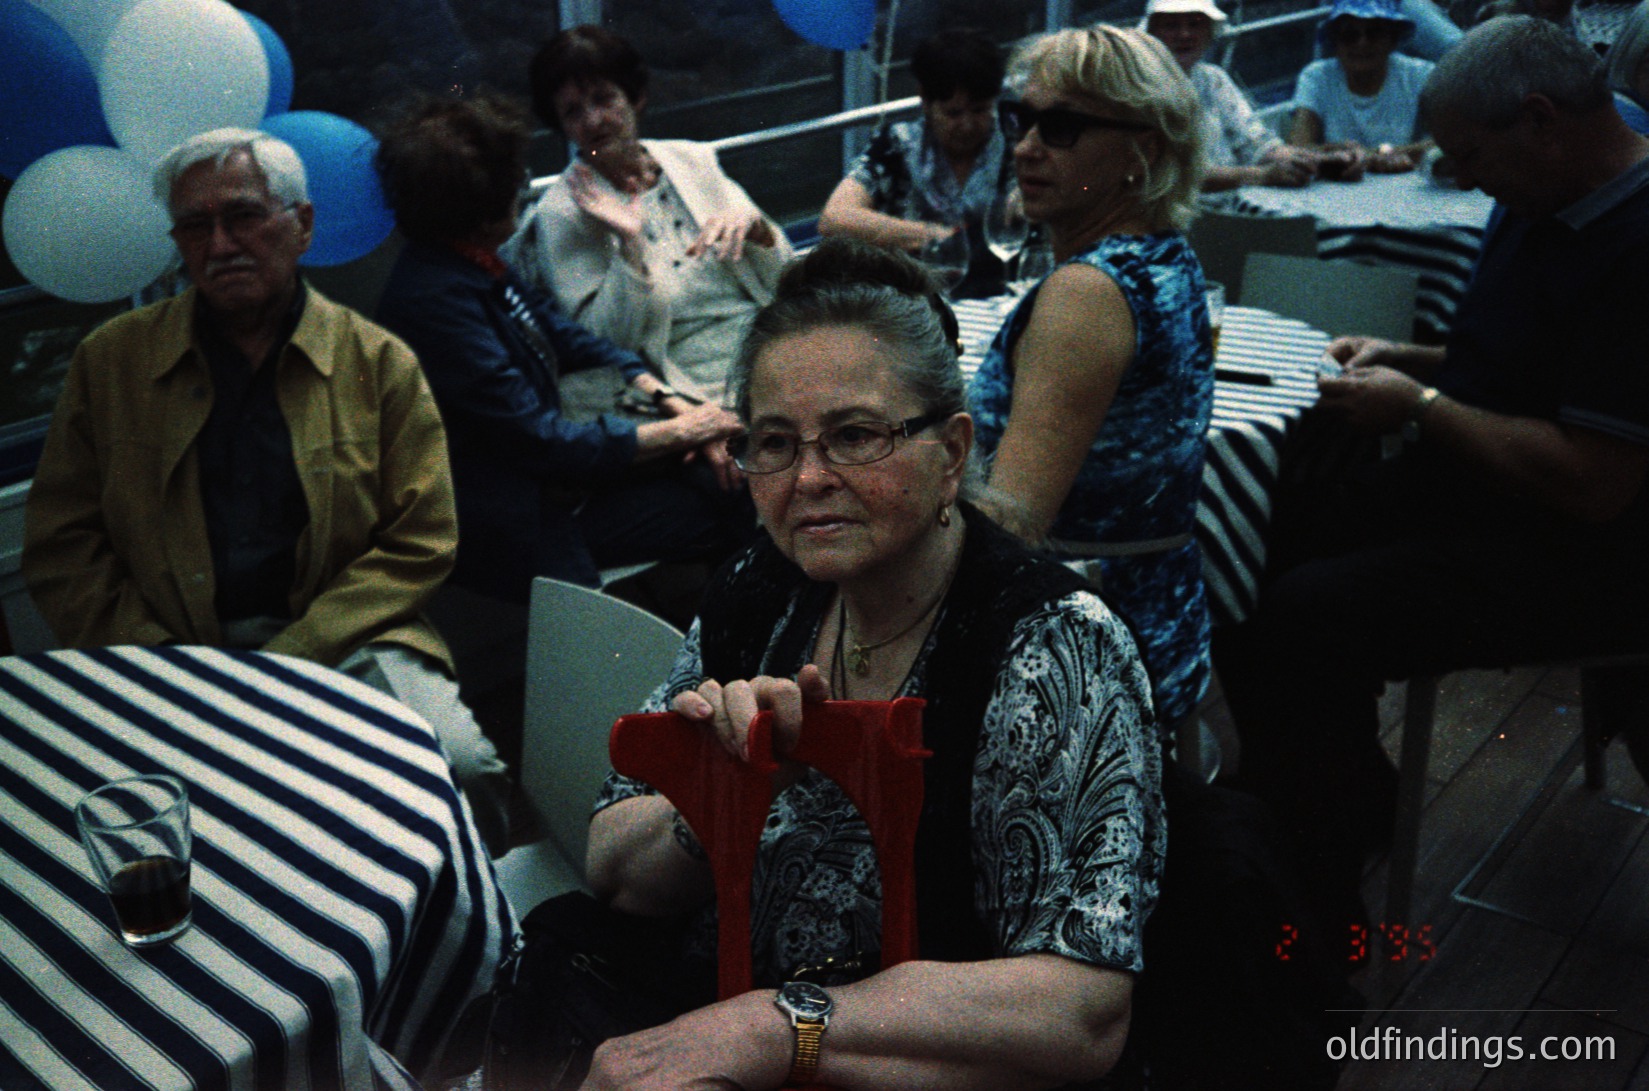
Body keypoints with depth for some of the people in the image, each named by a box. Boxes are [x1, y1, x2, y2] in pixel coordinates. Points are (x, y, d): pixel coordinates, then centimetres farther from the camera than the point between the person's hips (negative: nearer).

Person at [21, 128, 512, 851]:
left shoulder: (379, 362, 7)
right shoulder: (110, 360, 12)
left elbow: (419, 544, 3)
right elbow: (60, 551, 10)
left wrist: (289, 658, -10)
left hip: (339, 645, -1)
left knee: (465, 773, -28)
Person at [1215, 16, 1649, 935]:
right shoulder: (1543, 208, 10)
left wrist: (1418, 408, -16)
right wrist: (1405, 360, 9)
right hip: (1465, 492, 10)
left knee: (1291, 624, -25)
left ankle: (1316, 902, -4)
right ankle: (1353, 808, 18)